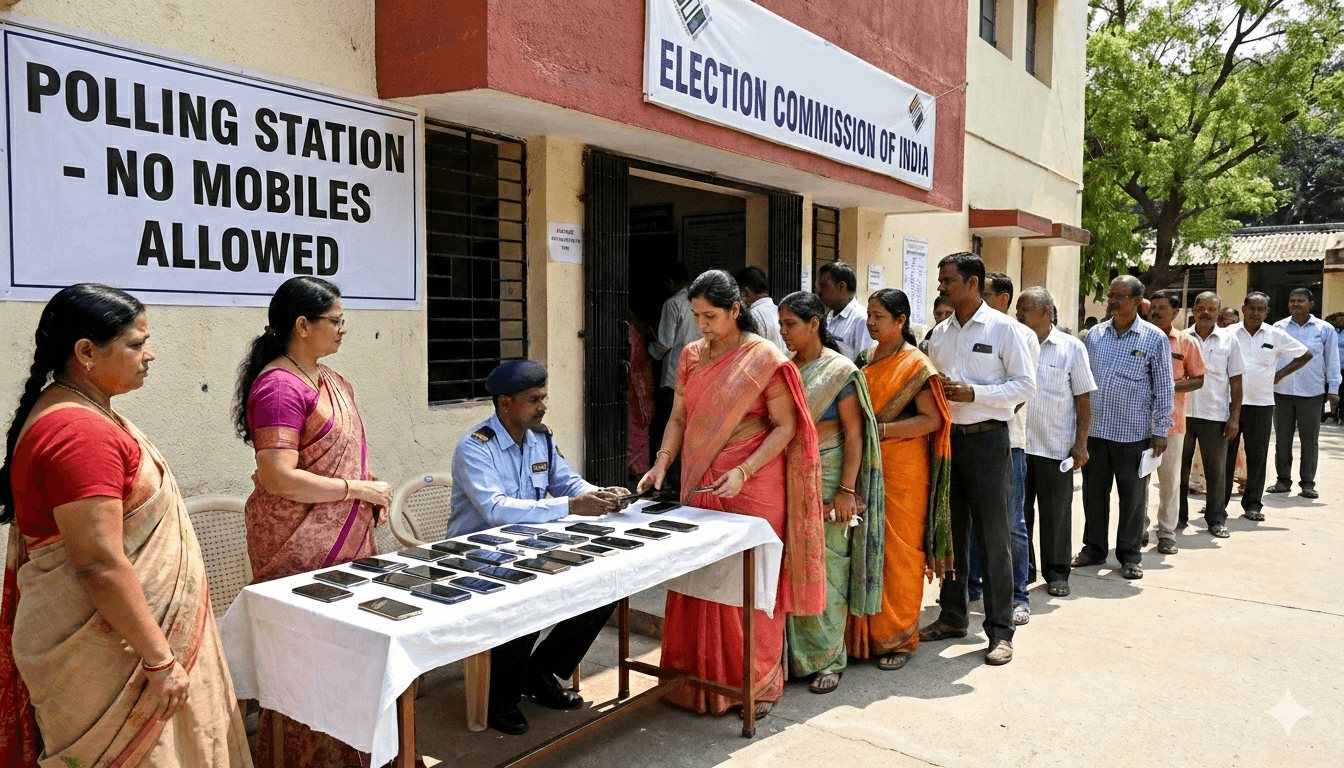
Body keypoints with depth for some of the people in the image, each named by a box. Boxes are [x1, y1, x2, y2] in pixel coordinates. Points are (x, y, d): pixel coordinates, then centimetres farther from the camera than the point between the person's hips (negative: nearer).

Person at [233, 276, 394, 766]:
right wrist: (358, 490, -15)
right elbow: (278, 477, -22)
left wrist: (373, 495, 7)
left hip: (346, 541, 9)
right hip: (300, 546, -9)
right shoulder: (279, 385, -15)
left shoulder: (332, 381, 14)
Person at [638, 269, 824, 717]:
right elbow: (679, 417, 13)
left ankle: (758, 684, 18)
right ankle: (701, 678, 22)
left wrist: (743, 472, -19)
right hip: (699, 486, 5)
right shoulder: (692, 356, 10)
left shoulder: (765, 358, -8)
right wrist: (662, 463, -3)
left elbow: (786, 427, -9)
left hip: (754, 486, -5)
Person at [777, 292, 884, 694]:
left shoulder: (840, 371, -6)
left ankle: (829, 658, 13)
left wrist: (846, 490, -15)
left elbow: (854, 434, -9)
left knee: (825, 566, -1)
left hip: (826, 478, -5)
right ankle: (794, 653, 19)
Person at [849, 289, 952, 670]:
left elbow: (932, 418, -13)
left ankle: (899, 638, 13)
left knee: (898, 550, 0)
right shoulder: (866, 359, 13)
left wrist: (881, 429, -19)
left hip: (902, 470, -6)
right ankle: (867, 633, 17)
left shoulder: (916, 364, -7)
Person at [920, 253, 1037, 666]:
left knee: (993, 536, -1)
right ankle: (953, 616, 25)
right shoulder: (940, 333, 12)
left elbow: (1025, 384, -7)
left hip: (987, 438, -5)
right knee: (950, 532, 12)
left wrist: (973, 393, -18)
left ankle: (1000, 631, 8)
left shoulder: (1003, 327, -4)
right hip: (947, 437, 6)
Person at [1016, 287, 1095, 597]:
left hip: (1055, 445, -2)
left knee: (1056, 511, 7)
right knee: (1018, 511, 7)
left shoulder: (1071, 347, 0)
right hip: (1016, 443, 2)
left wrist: (1080, 443, -4)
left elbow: (1083, 399, 2)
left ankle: (1057, 572, 20)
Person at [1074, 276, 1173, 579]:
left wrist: (1160, 431, -4)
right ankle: (1094, 548, 25)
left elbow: (1164, 388, 0)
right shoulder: (1094, 334, 8)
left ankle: (1130, 556, 19)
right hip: (1093, 429, 3)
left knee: (1132, 496, 6)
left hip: (1133, 432, -3)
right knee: (1094, 492, 10)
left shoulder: (1155, 339, -2)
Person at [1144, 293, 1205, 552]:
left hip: (1171, 420, -1)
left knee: (1170, 480, 4)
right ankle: (1139, 529, 17)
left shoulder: (1186, 342, 5)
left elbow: (1199, 379, 4)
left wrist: (1171, 387, -12)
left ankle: (1167, 533, 16)